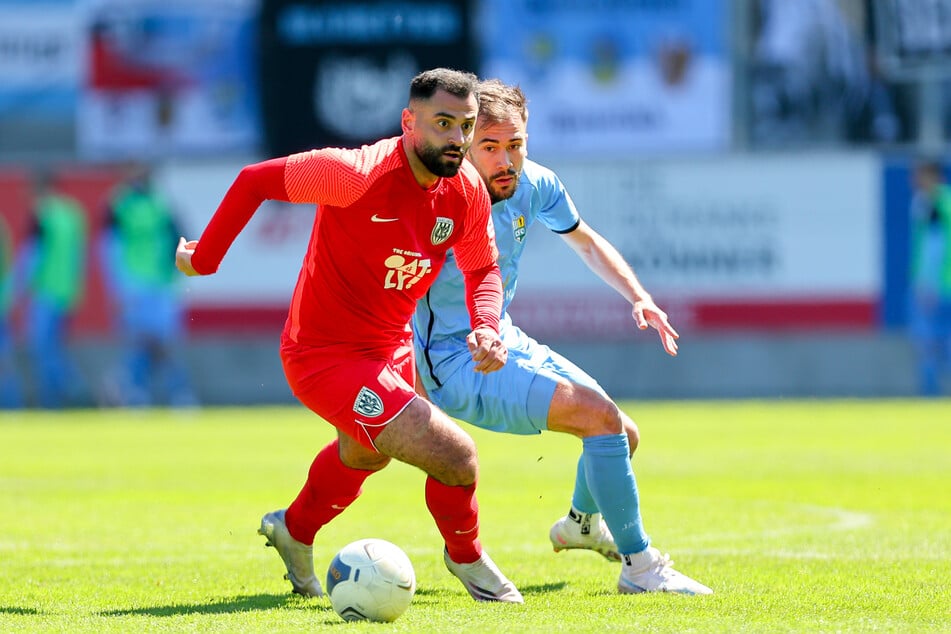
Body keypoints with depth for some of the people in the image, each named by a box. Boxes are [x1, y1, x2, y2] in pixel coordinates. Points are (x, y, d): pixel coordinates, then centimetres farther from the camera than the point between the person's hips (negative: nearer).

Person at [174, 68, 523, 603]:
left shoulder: (467, 189, -8)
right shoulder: (359, 173, -29)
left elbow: (483, 268, 8)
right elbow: (255, 180, -19)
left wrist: (487, 326, -12)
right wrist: (204, 258, -11)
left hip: (391, 352, 9)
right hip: (325, 357, -9)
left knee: (366, 452, 37)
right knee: (455, 455, -19)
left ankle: (294, 531, 66)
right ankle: (467, 559, 12)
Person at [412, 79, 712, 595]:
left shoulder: (533, 184, -4)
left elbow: (585, 242, 15)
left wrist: (638, 297, 3)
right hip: (456, 364, -8)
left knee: (622, 435, 15)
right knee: (602, 417, -22)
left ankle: (581, 523, 48)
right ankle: (639, 567, -12)